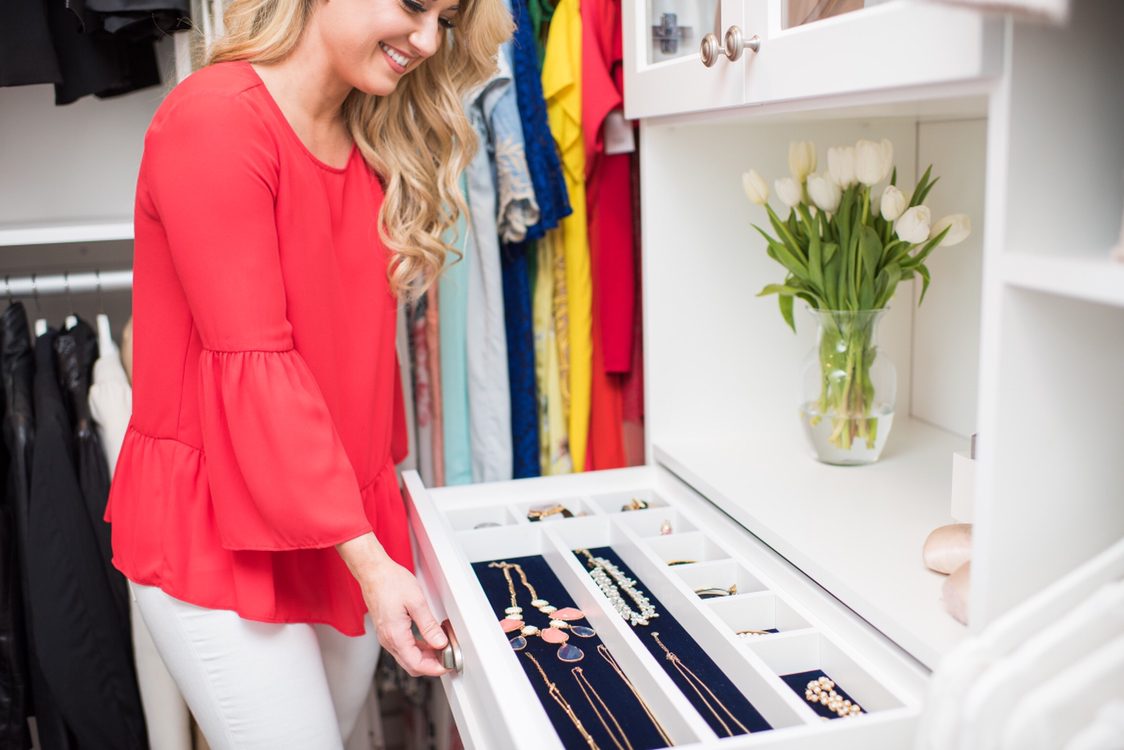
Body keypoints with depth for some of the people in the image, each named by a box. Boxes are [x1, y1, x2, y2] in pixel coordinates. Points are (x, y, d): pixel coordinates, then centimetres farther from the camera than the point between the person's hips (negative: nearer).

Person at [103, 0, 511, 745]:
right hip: (217, 525, -7)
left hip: (348, 517, 7)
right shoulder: (216, 119, -16)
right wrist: (369, 559, -21)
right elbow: (252, 366, -20)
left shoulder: (369, 143, 9)